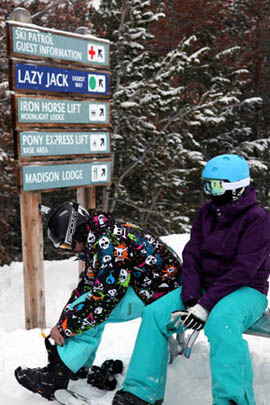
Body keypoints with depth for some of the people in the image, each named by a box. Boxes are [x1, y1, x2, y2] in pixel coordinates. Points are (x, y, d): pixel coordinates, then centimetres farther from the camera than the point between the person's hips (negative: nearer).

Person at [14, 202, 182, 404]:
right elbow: (86, 284, 12)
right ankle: (80, 368, 18)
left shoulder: (110, 243, -25)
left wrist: (65, 327, -19)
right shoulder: (99, 239, 7)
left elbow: (104, 296, -27)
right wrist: (62, 322, 7)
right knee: (82, 305, 10)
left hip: (159, 292, -10)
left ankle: (56, 377, -8)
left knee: (90, 309, -17)